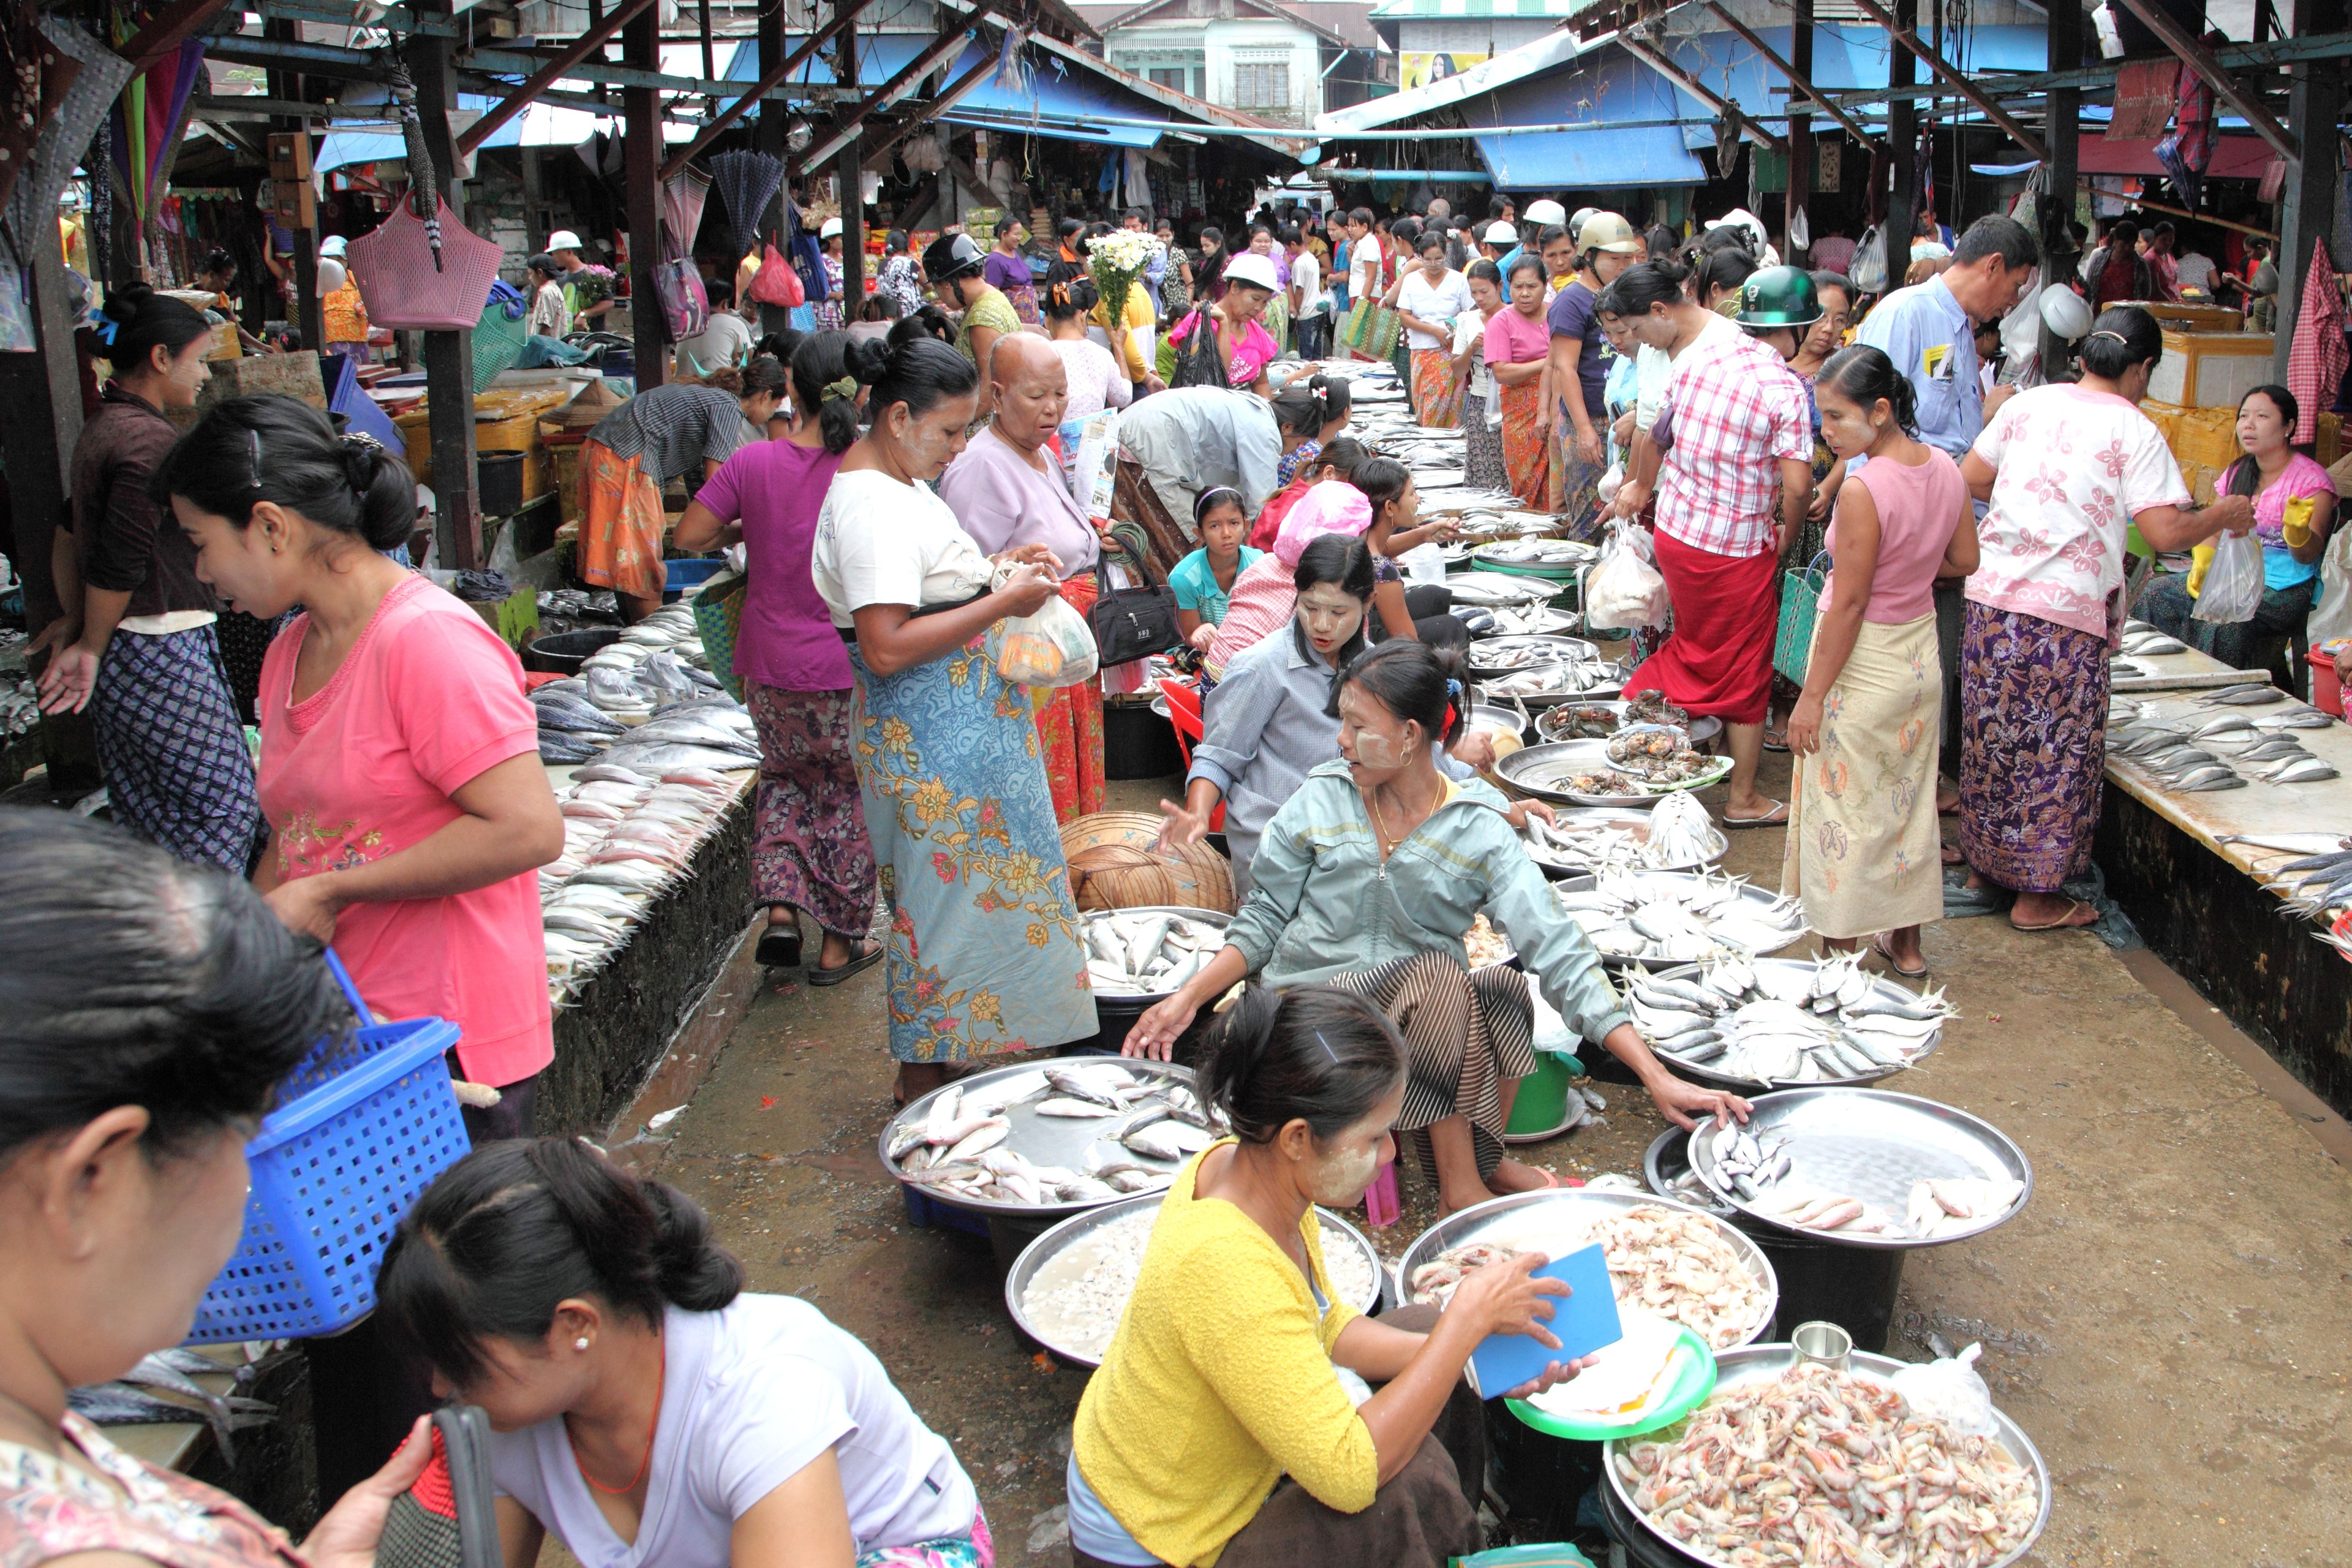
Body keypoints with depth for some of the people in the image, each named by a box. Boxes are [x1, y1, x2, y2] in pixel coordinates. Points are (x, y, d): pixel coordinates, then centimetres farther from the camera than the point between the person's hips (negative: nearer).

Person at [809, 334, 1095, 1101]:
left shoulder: (890, 483, 12)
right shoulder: (875, 506, -21)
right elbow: (887, 647, -27)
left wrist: (995, 570, 9)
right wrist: (1001, 603, -21)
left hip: (957, 728, 11)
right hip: (935, 743, -11)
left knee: (947, 889, 16)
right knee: (945, 893, 0)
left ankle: (929, 1062, 27)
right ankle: (925, 1074, 13)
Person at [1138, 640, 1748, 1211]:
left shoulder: (1481, 834, -8)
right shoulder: (1320, 802, -3)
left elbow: (1561, 955, -15)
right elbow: (1262, 923, 5)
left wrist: (1659, 1079, -23)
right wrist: (1187, 998, -10)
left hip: (1415, 1024, 1)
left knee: (1507, 990, -30)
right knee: (1437, 971, -30)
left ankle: (1482, 1161, -4)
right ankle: (1462, 1186, -18)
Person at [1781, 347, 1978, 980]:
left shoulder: (1864, 489, -25)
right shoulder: (1945, 469, -2)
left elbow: (1848, 603, -22)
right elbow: (1964, 560, 10)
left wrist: (1812, 696, -16)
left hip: (1863, 661, -8)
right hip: (1920, 650, 8)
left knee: (1843, 805, 4)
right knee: (1907, 796, 19)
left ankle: (1842, 956, 12)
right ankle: (1905, 943, 32)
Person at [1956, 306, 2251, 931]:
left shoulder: (2026, 405, 7)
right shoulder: (2136, 433, -6)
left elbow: (1968, 479, 15)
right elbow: (2167, 533, -11)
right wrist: (2224, 515, 7)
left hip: (1992, 597, 5)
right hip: (2066, 611, -5)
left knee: (1993, 736, 18)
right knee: (2058, 751, 6)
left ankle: (1984, 862, 32)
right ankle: (2037, 896, 13)